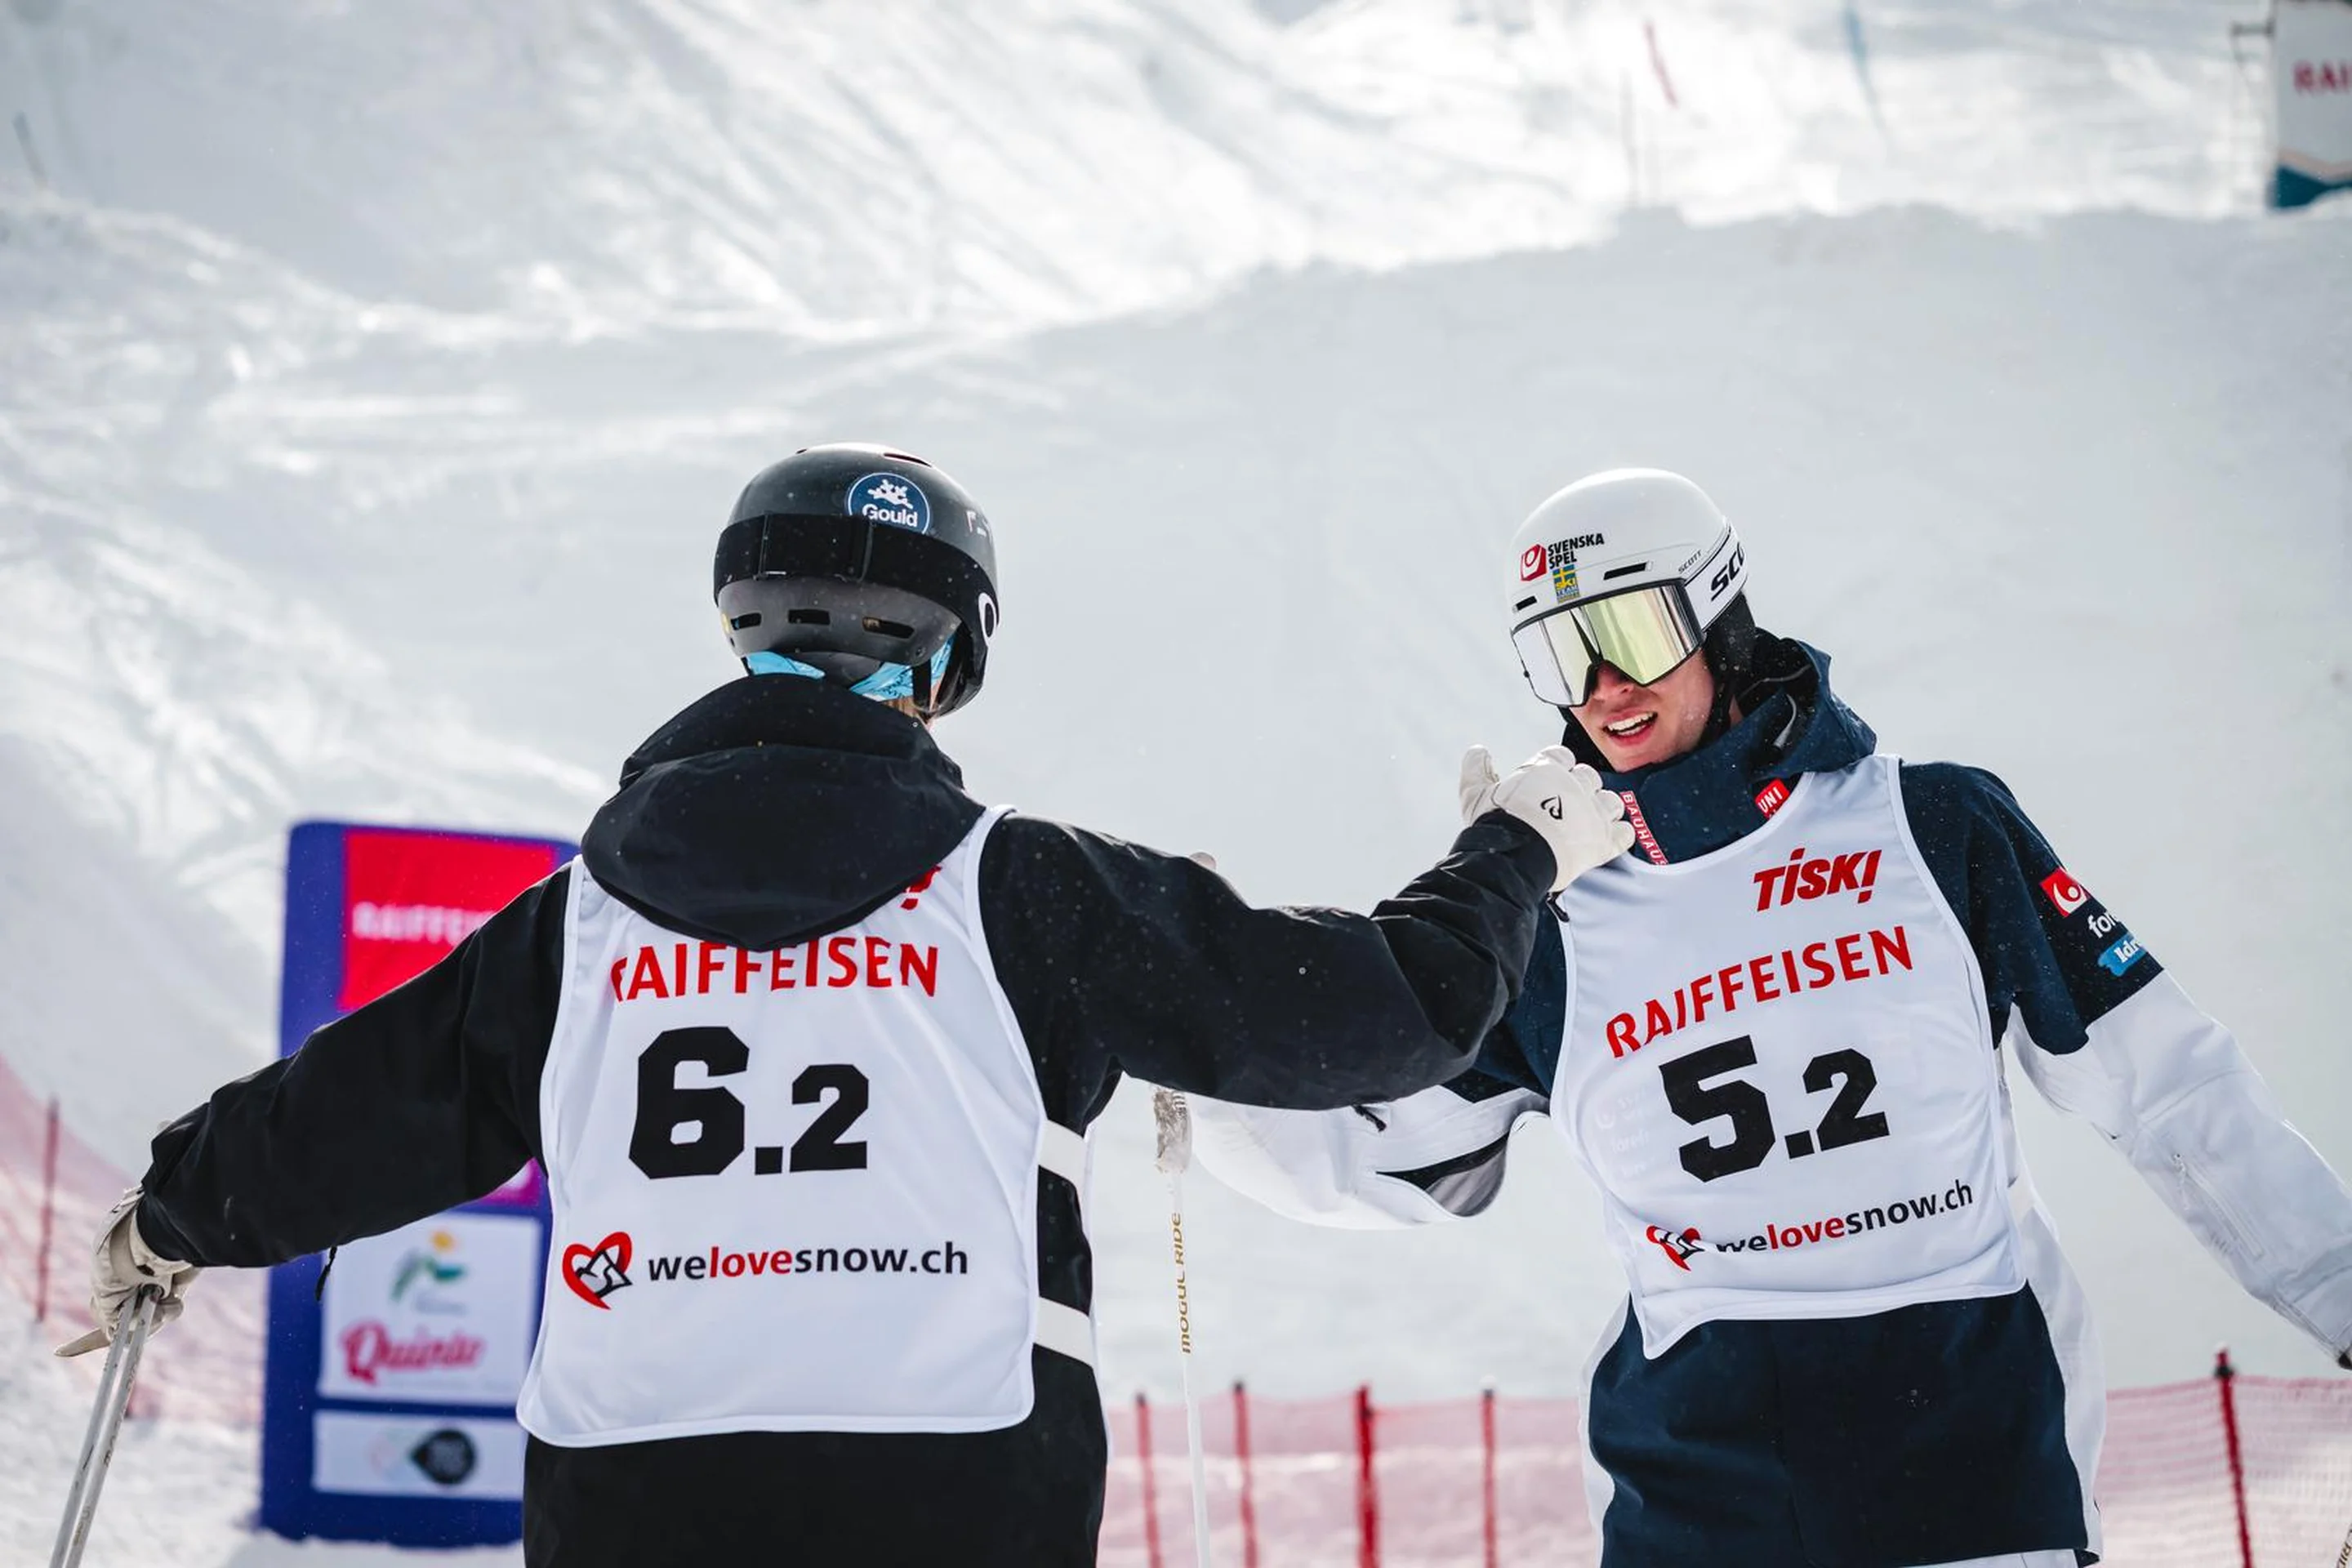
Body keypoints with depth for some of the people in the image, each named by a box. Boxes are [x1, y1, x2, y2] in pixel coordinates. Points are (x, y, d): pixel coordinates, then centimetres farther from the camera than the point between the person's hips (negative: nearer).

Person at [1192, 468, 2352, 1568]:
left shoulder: (1937, 829, 0)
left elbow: (2163, 1086, 5)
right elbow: (1380, 1155, 13)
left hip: (1971, 1432, -1)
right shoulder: (1550, 928, 4)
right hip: (1695, 1469, 1)